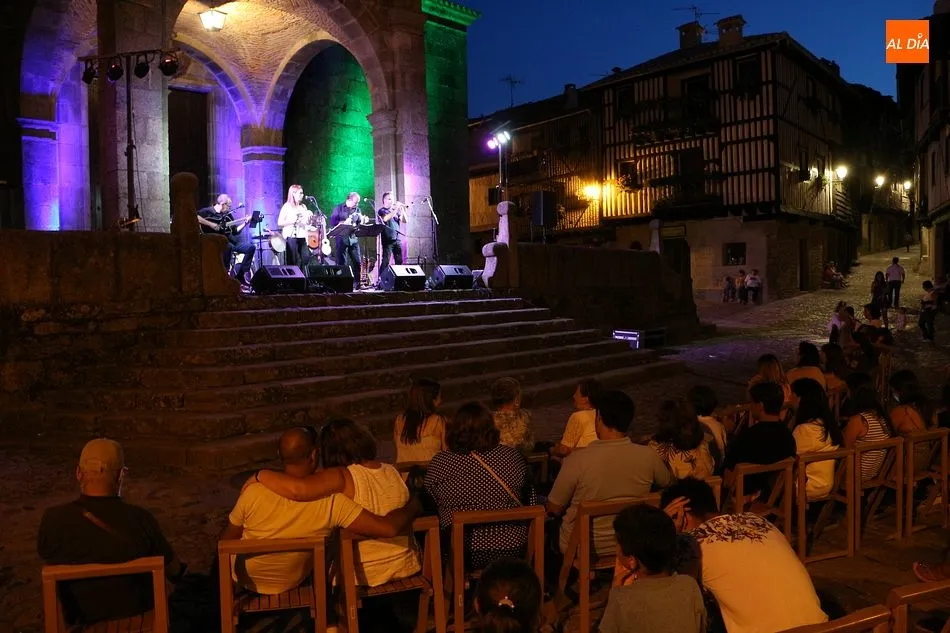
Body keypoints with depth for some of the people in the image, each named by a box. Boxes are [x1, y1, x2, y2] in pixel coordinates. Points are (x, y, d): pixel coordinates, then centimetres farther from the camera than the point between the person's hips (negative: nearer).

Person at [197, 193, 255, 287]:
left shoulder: (228, 215, 18)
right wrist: (210, 224, -23)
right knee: (229, 246, -39)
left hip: (229, 240, 8)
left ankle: (240, 276, -1)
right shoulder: (208, 211, -3)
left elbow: (235, 231, 17)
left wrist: (245, 222, 5)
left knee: (250, 247, -3)